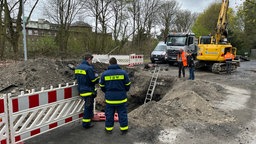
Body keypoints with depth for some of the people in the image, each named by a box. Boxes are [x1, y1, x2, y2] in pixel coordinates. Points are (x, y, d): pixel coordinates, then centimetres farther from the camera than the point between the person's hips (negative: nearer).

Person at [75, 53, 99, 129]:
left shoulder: (77, 67, 7)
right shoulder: (89, 68, -20)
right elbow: (95, 80, -19)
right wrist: (97, 76, 1)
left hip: (81, 90, 8)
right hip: (88, 91, -8)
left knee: (88, 105, 26)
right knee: (88, 106, 3)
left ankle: (90, 115, 42)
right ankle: (86, 123, 11)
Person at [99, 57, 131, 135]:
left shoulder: (104, 74, -4)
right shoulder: (123, 72, -7)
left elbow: (102, 87, 5)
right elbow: (127, 85, 0)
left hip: (109, 98, 1)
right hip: (121, 98, 0)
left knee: (109, 114, 14)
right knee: (122, 113, 11)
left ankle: (108, 129, 25)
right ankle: (124, 129, 20)